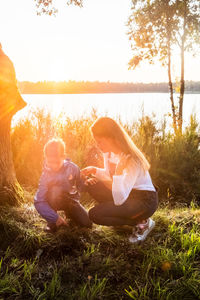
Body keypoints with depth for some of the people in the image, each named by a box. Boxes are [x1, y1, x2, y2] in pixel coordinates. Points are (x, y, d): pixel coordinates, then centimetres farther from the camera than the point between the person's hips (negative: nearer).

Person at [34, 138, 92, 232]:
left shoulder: (72, 167, -19)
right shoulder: (46, 175, -23)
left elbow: (80, 185, 0)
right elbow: (39, 202, -29)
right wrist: (55, 218, -36)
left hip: (71, 200, 2)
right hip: (54, 202, -2)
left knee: (87, 223, -11)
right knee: (55, 190, -35)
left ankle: (69, 212, 21)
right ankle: (52, 221, -14)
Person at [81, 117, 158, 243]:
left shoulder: (131, 159, -29)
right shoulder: (108, 152, -3)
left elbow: (119, 199, -33)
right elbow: (110, 175, 16)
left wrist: (119, 172, -40)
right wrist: (95, 170, -2)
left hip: (145, 200, -9)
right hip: (125, 193, 9)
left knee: (95, 214, -20)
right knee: (90, 183, 1)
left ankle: (142, 223, -4)